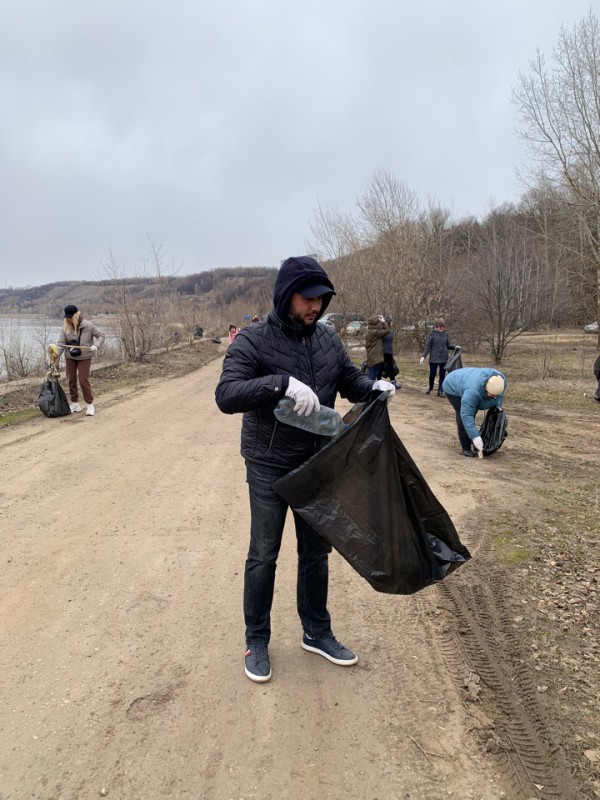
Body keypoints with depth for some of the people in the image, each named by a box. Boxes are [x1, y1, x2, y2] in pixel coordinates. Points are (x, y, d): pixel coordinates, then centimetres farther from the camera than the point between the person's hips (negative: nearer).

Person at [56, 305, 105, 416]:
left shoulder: (88, 325, -13)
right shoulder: (65, 328, -6)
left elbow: (101, 335, -6)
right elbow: (61, 343, -6)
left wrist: (96, 345, -22)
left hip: (84, 357, -4)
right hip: (70, 357, 4)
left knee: (83, 380, -8)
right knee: (71, 380, 8)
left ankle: (89, 405, 2)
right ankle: (74, 404, 21)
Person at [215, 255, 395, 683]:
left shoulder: (327, 338, 1)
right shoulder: (254, 340, -15)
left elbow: (350, 379, 12)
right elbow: (226, 395, -26)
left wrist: (375, 386, -10)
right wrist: (282, 383, -39)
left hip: (318, 464, 5)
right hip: (269, 467, -5)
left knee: (316, 551, 16)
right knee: (264, 555, 6)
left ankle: (317, 633, 35)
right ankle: (257, 642, 27)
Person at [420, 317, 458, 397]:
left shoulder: (446, 334, 3)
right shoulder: (432, 333, -7)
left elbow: (448, 345, 11)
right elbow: (427, 345, -8)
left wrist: (455, 347, -7)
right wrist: (423, 356, -16)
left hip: (444, 358, 3)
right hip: (433, 358, -3)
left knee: (442, 375, 4)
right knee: (432, 374, 5)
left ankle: (440, 391, 13)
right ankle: (430, 388, 32)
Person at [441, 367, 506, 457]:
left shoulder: (500, 380, -24)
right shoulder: (473, 391, -43)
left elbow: (500, 393, 1)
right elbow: (466, 414, -40)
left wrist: (498, 405, -14)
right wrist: (475, 436, -43)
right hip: (453, 387, -7)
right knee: (462, 417, -16)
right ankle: (466, 448, -9)